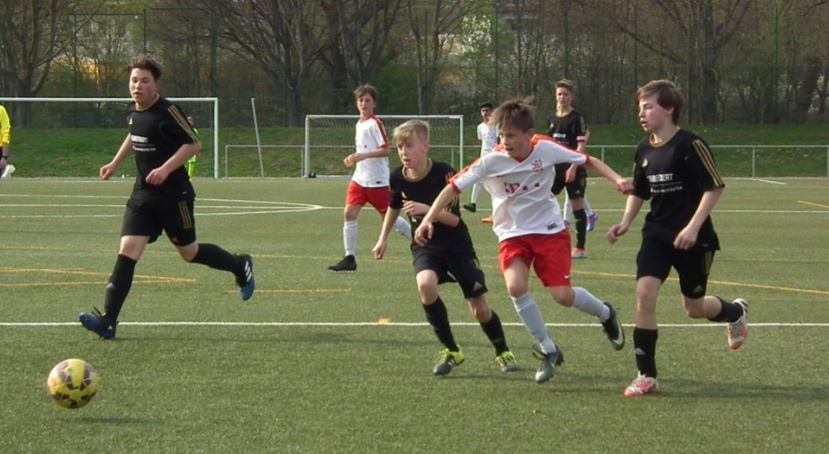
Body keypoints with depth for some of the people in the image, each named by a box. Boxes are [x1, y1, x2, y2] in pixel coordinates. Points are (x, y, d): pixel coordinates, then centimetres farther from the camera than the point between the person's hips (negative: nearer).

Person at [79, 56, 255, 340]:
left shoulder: (167, 112, -16)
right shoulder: (133, 112, 6)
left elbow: (193, 144, -16)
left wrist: (166, 169, -25)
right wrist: (115, 163, 22)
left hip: (174, 196, -6)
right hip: (143, 195, 6)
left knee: (189, 253, 9)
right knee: (127, 250, -9)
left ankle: (240, 267, 38)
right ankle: (107, 320, -17)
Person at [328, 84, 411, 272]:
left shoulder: (375, 124, -12)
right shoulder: (359, 124, 13)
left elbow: (385, 150, -19)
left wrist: (363, 156, -28)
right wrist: (354, 160, 12)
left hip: (377, 180, -7)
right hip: (360, 178, 7)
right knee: (349, 213, -5)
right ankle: (349, 258, -2)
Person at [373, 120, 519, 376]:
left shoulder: (443, 174, -20)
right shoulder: (398, 178, -9)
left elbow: (454, 219, -19)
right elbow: (394, 206, 15)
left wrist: (426, 209, -34)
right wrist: (383, 238, 19)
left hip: (456, 244, -2)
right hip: (425, 246, 2)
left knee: (479, 309, 0)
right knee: (425, 285, -30)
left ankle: (502, 352, 30)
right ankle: (450, 351, -14)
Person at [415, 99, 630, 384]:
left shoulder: (545, 149, -15)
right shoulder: (491, 161, -16)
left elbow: (587, 161, -3)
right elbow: (454, 187, -14)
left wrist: (617, 180, -15)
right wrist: (428, 219, -23)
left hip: (550, 231, 0)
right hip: (513, 234, 1)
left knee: (563, 296, -10)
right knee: (516, 287, -25)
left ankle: (605, 313, 27)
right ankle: (548, 351, -6)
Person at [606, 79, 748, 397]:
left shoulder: (690, 145, -16)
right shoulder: (644, 150, 4)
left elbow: (715, 187, -15)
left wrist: (693, 227, -22)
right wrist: (625, 222, 1)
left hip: (693, 238, -5)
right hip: (657, 234, 5)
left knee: (694, 307, 8)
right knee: (644, 293, -14)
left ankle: (735, 312, 45)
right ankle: (647, 377, -9)